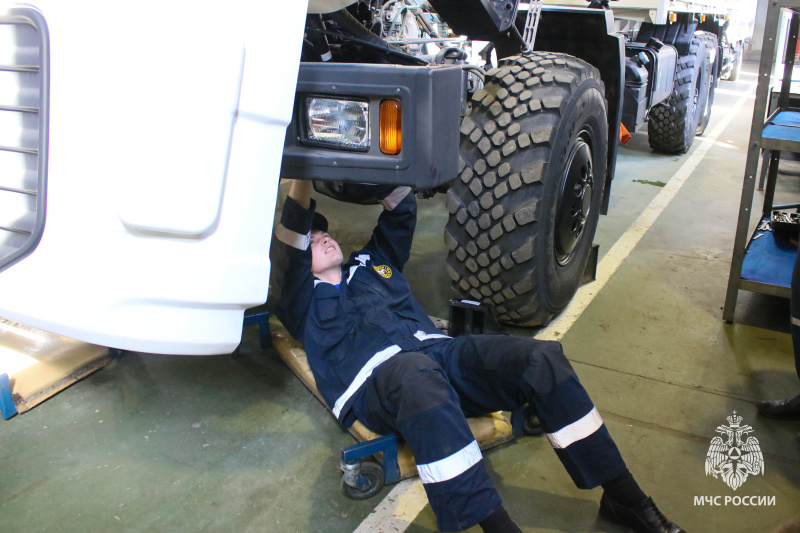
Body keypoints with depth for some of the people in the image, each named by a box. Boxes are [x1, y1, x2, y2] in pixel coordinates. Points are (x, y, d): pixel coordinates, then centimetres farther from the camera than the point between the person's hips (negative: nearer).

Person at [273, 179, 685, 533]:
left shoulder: (371, 263, 33)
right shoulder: (303, 300, 18)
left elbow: (402, 210, 35)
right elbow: (291, 241, 2)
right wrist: (302, 180, 0)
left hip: (436, 349, 5)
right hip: (376, 376, -5)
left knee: (541, 357, -18)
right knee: (419, 377, -43)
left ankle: (623, 497, -10)